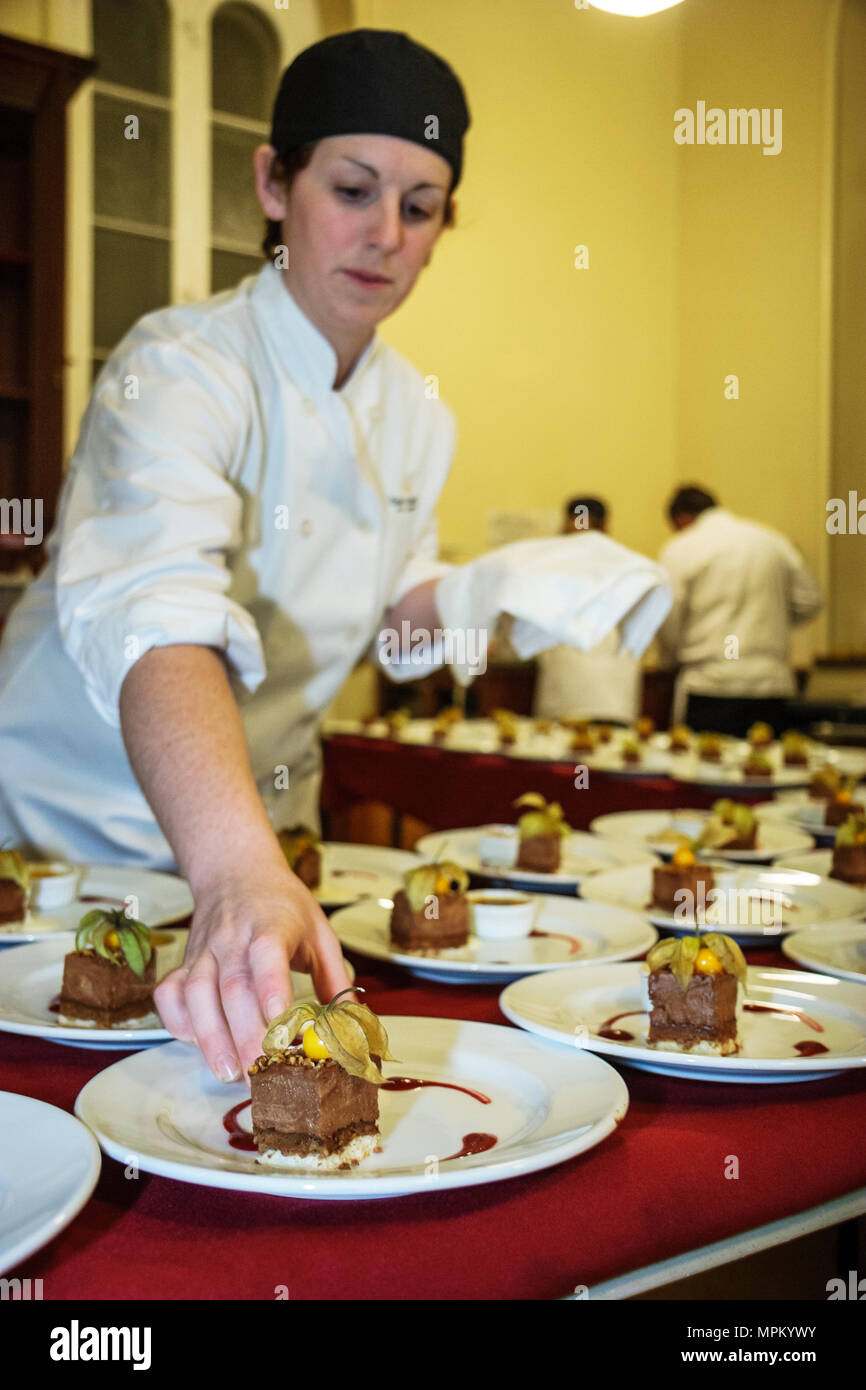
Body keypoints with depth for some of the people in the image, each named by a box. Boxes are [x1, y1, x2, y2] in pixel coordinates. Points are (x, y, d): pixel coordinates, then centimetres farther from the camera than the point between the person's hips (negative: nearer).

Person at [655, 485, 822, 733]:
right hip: (772, 687, 4)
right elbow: (808, 603, 12)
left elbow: (668, 618, -6)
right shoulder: (775, 541, 11)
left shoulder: (679, 550, -1)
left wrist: (670, 658, 13)